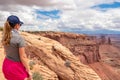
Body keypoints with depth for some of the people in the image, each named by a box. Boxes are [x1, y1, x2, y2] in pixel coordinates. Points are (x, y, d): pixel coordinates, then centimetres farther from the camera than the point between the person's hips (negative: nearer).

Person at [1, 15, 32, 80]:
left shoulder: (5, 36, -1)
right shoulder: (19, 38, -24)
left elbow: (5, 52, 10)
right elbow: (23, 57, -22)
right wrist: (29, 71, -12)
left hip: (6, 64, 8)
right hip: (16, 66, -7)